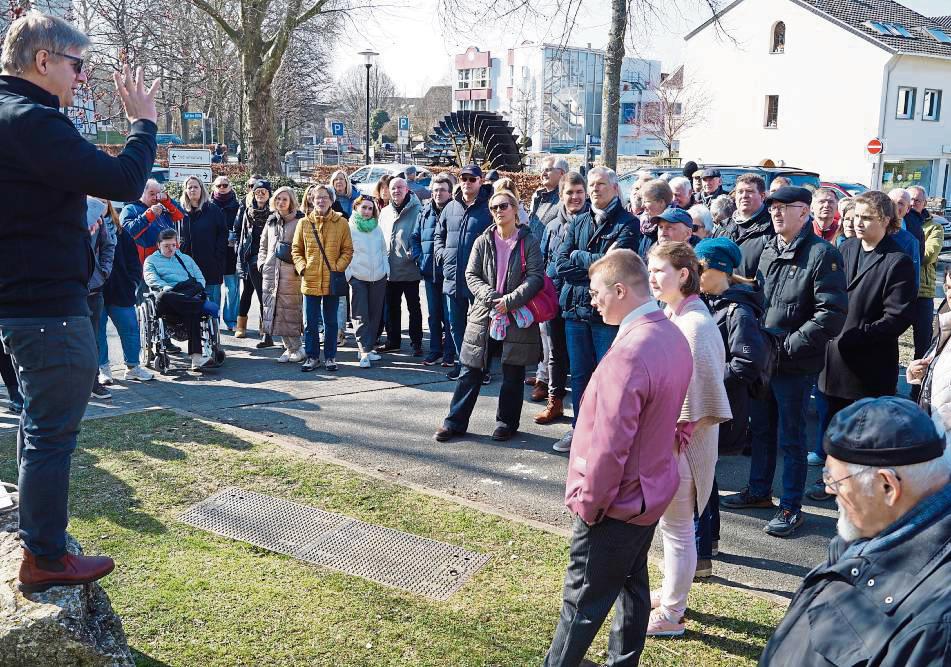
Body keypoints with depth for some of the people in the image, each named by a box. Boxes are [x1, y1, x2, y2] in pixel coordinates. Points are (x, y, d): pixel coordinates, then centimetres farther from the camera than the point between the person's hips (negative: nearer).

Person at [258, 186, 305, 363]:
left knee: (289, 311, -7)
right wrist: (262, 263, 14)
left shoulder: (299, 221, -3)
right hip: (270, 273, 6)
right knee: (274, 311, 5)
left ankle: (295, 349, 2)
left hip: (290, 274, -6)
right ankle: (291, 348, 13)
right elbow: (263, 245, 25)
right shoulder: (271, 221, 16)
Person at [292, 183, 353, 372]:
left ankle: (330, 357, 21)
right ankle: (312, 357, 18)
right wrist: (302, 267, -6)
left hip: (332, 282, -1)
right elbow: (296, 250, 8)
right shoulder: (304, 223, 4)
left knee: (331, 322, 10)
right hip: (310, 281, 1)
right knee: (309, 323, 6)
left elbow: (348, 250, 3)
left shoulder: (341, 223, 1)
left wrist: (338, 267, -9)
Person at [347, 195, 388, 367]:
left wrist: (386, 269, 9)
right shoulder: (349, 228, -4)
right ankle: (364, 351, -11)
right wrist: (348, 274, -10)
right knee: (362, 316, -9)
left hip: (379, 277, 5)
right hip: (358, 278, -5)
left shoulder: (377, 228, 11)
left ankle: (367, 348, 20)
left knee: (375, 314, 9)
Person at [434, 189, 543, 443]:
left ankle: (506, 422, 23)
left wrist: (510, 300, -17)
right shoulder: (483, 241, 6)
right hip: (483, 315, 2)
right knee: (470, 372, 6)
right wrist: (489, 295, -13)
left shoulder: (528, 242, -1)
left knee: (513, 374, 7)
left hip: (516, 317, -2)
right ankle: (455, 422, 14)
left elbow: (535, 277, -8)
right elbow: (471, 274, 4)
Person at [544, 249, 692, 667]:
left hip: (616, 501, -9)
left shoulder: (629, 353, -28)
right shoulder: (673, 336, 1)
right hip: (650, 491, 9)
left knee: (582, 602, 6)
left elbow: (609, 445, -28)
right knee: (632, 585, 21)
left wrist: (588, 503, -15)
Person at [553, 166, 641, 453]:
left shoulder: (628, 223, -3)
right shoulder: (578, 223, 11)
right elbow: (561, 264, 0)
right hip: (576, 308, 5)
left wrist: (578, 256, -5)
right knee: (579, 374, 13)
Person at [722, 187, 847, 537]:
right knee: (760, 429, 19)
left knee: (790, 437, 4)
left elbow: (832, 314, -20)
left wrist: (787, 344, -20)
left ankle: (791, 507, 18)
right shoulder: (768, 250, 9)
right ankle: (759, 491, 35)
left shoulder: (822, 254, -14)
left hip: (795, 365, -7)